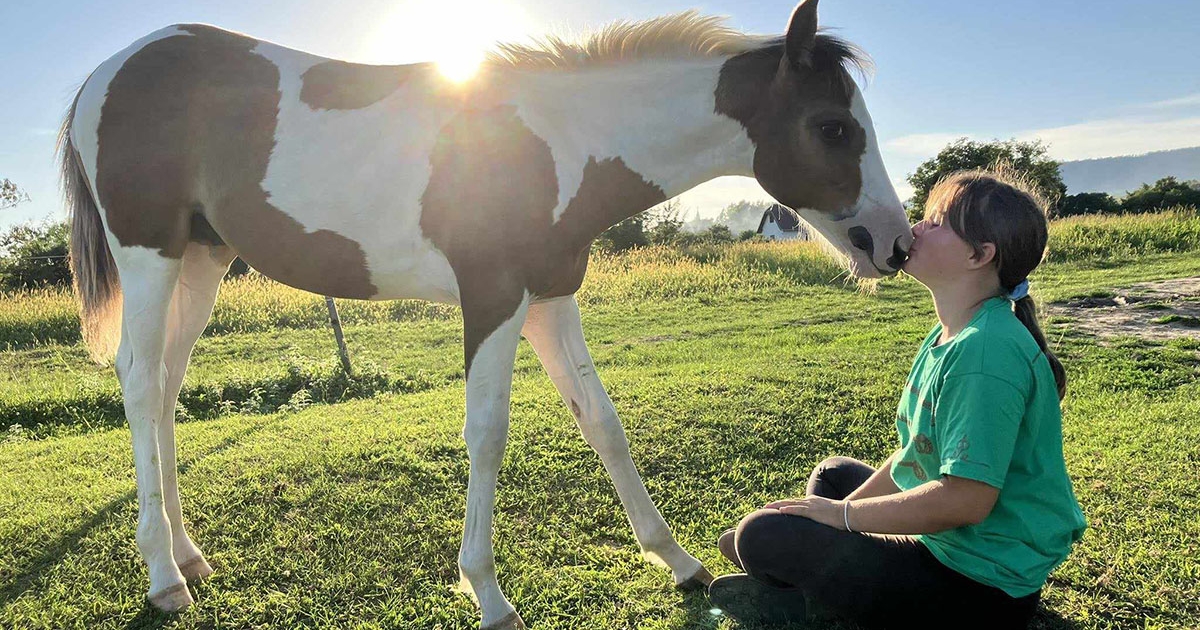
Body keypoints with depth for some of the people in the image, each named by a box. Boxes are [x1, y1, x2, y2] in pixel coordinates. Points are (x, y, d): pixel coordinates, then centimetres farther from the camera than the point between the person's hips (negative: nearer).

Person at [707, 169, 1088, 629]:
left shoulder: (985, 351, -27)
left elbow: (966, 499, -30)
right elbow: (918, 451, 10)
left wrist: (844, 513, -18)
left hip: (981, 587, -10)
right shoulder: (950, 335, 5)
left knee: (761, 536, -15)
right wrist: (843, 508, 2)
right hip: (945, 543, 10)